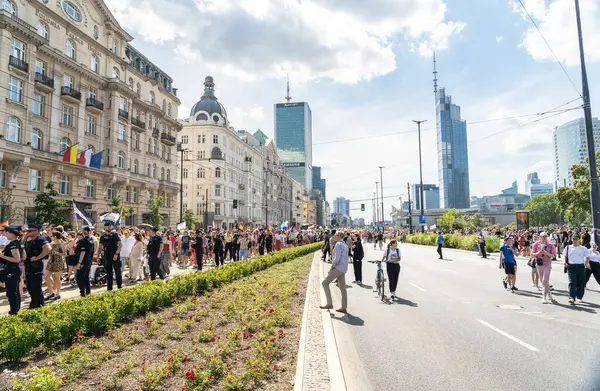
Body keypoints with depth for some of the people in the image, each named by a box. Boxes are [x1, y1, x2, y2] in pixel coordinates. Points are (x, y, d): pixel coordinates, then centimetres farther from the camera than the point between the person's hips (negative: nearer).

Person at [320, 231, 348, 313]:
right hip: (343, 269, 10)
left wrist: (331, 268, -10)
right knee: (342, 287, 11)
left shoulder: (338, 244, -13)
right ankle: (343, 307, 14)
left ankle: (329, 304, -5)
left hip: (338, 267, -10)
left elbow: (336, 259, -21)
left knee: (325, 283, -3)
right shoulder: (345, 245, 18)